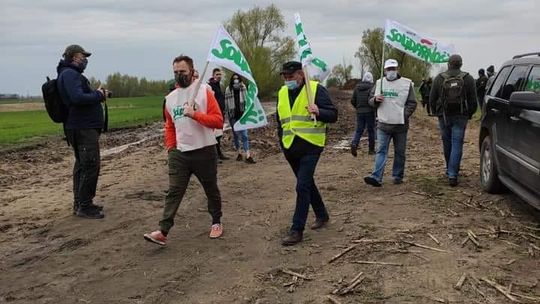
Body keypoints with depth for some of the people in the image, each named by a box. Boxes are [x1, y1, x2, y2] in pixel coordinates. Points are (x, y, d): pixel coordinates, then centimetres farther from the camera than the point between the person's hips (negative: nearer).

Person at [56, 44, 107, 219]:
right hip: (83, 128, -11)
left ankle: (80, 203, 23)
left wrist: (98, 94, 5)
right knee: (90, 166, -8)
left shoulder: (72, 73, 20)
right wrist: (98, 95, -14)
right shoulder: (70, 74, -13)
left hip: (81, 128, 11)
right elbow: (77, 98, -27)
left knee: (82, 165, 15)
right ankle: (84, 206, -2)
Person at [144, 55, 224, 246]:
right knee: (174, 192, -4)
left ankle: (216, 223, 31)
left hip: (204, 152, -3)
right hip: (179, 154, 3)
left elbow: (218, 121, -13)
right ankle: (163, 232, -7)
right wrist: (170, 147, 10)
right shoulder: (170, 98, 9)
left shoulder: (204, 92, -6)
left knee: (211, 190, 12)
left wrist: (195, 114, -23)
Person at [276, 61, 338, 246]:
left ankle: (297, 230, -5)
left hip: (310, 146, -7)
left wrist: (319, 112, -29)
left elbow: (333, 115, -10)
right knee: (307, 183, 18)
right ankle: (321, 215, 37)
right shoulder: (282, 93, 11)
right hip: (290, 147, 7)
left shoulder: (316, 89, -8)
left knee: (302, 186, -11)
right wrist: (282, 140, 18)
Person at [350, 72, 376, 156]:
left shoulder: (357, 88, 6)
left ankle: (354, 144, -17)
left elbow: (352, 101, 7)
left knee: (359, 130, 8)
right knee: (371, 130, 9)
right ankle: (371, 149, 16)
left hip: (359, 112, 3)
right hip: (369, 112, -3)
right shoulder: (372, 87, -7)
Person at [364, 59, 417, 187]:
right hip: (383, 124, 1)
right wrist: (375, 100, -9)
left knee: (399, 152, 8)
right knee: (381, 151, -7)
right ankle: (376, 177, -14)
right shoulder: (379, 83, 9)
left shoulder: (406, 84, 1)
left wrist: (404, 115, -13)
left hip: (400, 125, -1)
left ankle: (397, 176, 21)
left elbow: (412, 103, 1)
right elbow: (370, 100, 15)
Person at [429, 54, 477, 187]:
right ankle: (452, 174, -9)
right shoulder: (468, 79, -1)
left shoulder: (439, 79, 1)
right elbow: (473, 101, 0)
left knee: (447, 144, 14)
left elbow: (432, 100, 4)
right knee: (457, 144, -2)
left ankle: (450, 171, 27)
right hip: (460, 117, -1)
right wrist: (469, 114, 15)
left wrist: (438, 113, 18)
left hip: (444, 116, 1)